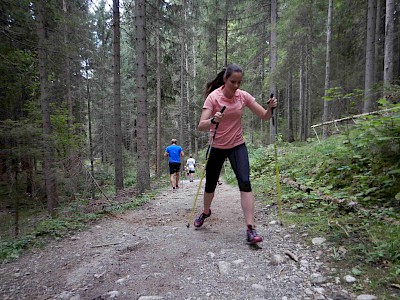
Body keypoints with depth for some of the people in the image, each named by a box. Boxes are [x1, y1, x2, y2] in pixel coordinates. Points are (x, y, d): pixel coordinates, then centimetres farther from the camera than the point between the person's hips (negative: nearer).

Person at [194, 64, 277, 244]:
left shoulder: (243, 96, -6)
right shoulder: (213, 97, -15)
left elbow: (264, 116, -4)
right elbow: (201, 126, -25)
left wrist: (270, 108, -26)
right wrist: (213, 120, -46)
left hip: (237, 146, 1)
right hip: (217, 147, -1)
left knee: (245, 183, -17)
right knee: (210, 184, 13)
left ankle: (250, 230, -11)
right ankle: (206, 212, 44)